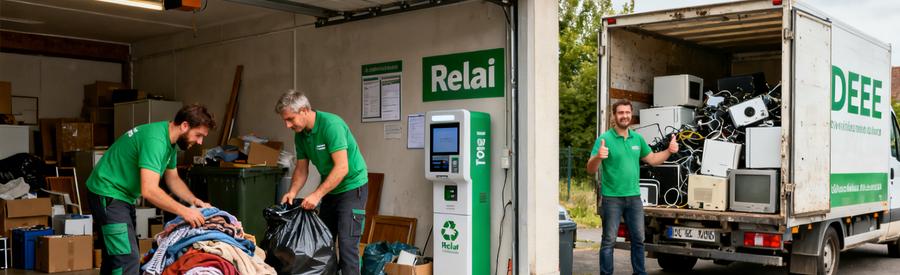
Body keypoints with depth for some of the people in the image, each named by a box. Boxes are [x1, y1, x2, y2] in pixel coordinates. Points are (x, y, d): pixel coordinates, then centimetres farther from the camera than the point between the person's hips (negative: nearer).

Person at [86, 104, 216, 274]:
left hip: (123, 196, 11)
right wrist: (184, 211, -26)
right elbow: (149, 190, -33)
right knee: (128, 260, -18)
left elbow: (173, 179, 16)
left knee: (114, 255, 18)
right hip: (108, 194, -11)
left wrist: (194, 201, 1)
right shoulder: (155, 139, -26)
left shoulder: (170, 141, 5)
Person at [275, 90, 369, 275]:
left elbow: (342, 168, -28)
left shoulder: (331, 124, -24)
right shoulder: (300, 135, 0)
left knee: (346, 244, -13)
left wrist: (317, 195, -29)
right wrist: (293, 192, -9)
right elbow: (302, 168, 8)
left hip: (351, 186, -8)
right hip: (330, 189, 8)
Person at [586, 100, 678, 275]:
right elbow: (591, 170, -15)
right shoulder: (605, 139, -10)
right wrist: (598, 157, -36)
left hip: (634, 197, 6)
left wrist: (669, 151, 5)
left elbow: (652, 159, 21)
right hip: (612, 198, -5)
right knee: (609, 241, -1)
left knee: (638, 239, 14)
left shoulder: (638, 138, 9)